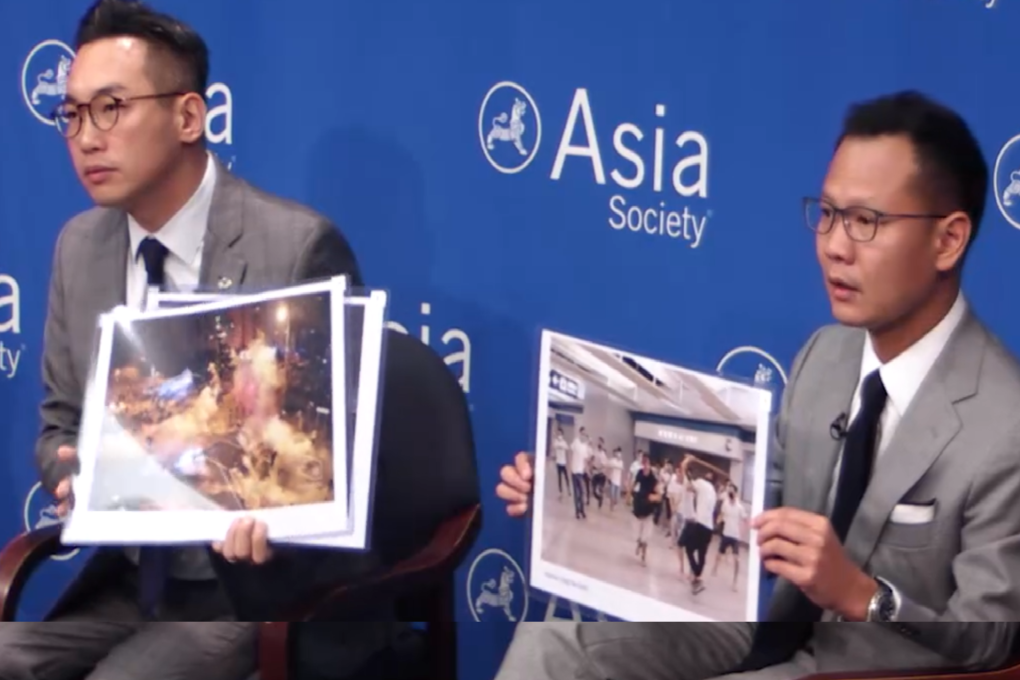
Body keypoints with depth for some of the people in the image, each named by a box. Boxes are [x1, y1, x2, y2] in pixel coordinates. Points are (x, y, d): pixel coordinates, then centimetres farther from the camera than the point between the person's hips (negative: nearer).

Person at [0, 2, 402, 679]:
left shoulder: (299, 245, -14)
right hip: (129, 582, 6)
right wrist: (76, 476, -10)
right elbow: (63, 421, 14)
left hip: (267, 591, -5)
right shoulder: (79, 246, 5)